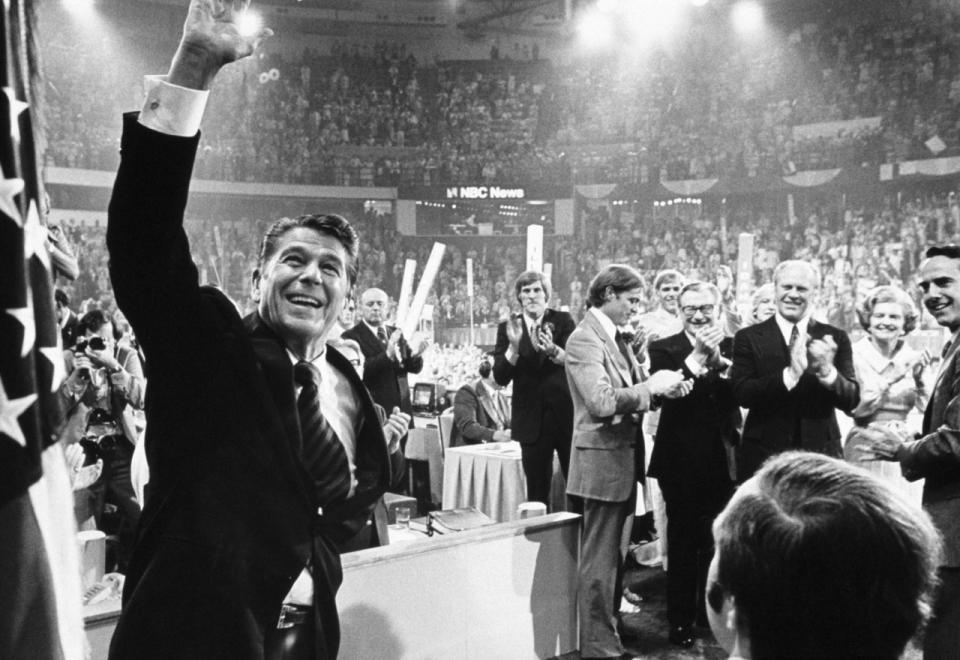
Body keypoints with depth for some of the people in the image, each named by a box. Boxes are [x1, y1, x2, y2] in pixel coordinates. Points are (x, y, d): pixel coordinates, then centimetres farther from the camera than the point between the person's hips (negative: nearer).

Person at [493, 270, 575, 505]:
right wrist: (513, 345, -20)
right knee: (537, 493, 6)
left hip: (566, 413, -1)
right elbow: (500, 377, -4)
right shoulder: (508, 327, 4)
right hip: (532, 420, 1)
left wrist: (553, 350, -33)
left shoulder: (562, 320, 1)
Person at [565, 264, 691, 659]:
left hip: (623, 461, 10)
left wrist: (664, 388, 0)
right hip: (602, 463, -9)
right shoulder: (585, 340, -16)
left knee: (615, 558, 19)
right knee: (599, 563, 0)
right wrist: (651, 386, -19)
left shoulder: (616, 338, 13)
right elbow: (602, 402, -27)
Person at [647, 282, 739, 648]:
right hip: (681, 460, -3)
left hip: (722, 459, 3)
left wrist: (718, 360, -22)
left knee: (718, 539, 15)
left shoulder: (733, 346, 4)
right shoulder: (664, 349, -5)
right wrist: (697, 356, -25)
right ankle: (680, 618, 20)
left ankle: (712, 611, 34)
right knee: (682, 542, 6)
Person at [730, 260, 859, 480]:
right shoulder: (749, 338, 1)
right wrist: (789, 375, -23)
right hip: (763, 456, -1)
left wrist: (827, 370, -20)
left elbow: (851, 400, -1)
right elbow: (742, 394, -10)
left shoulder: (835, 338, 5)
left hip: (820, 454, 1)